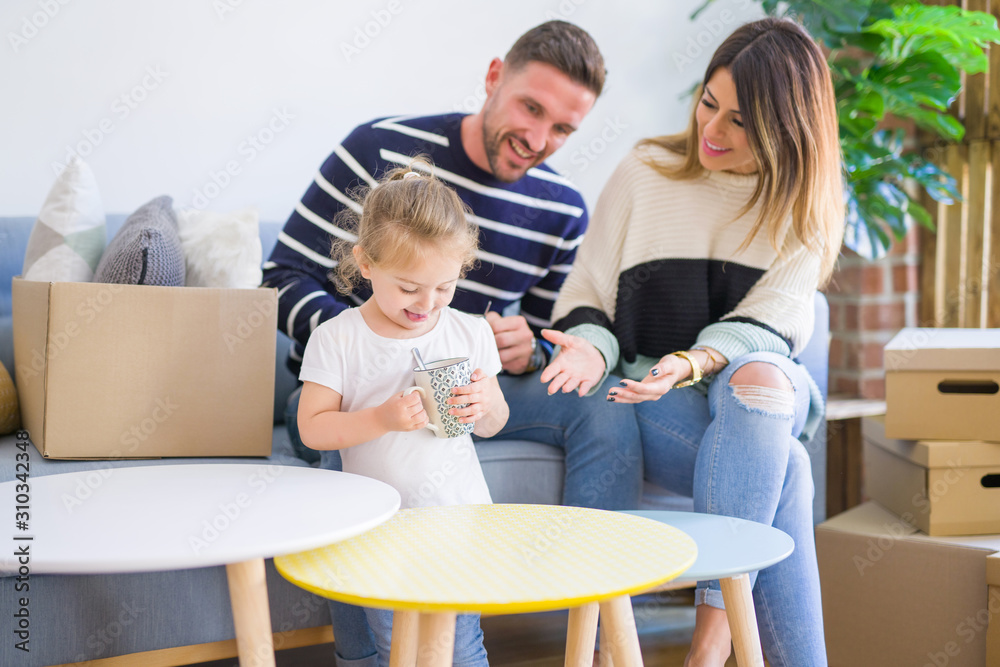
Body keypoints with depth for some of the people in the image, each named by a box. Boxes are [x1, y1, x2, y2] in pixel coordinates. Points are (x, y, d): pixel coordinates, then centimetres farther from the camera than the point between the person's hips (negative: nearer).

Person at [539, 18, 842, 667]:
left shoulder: (807, 209, 6)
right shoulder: (643, 174, 4)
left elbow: (769, 323, -6)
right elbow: (587, 298, 6)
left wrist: (694, 362, -26)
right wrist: (590, 349, -18)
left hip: (760, 380, 1)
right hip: (652, 397, -1)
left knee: (757, 380, -39)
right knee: (782, 468, -33)